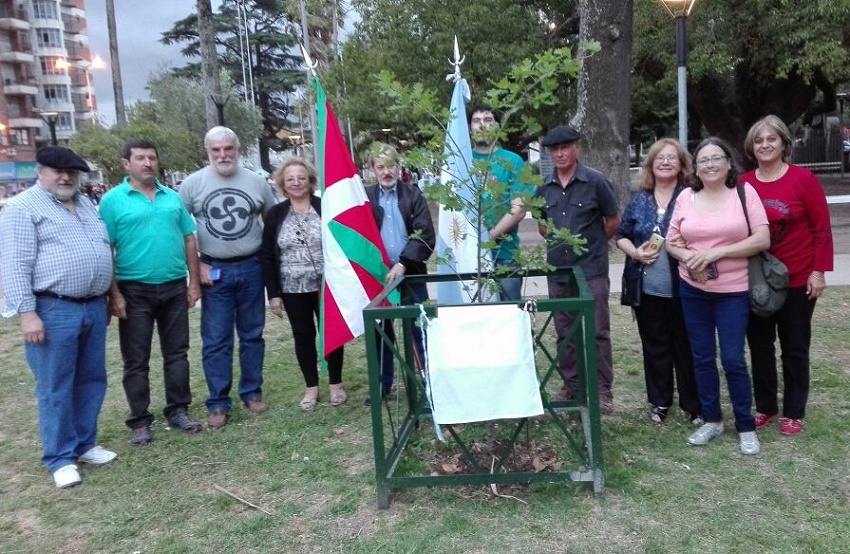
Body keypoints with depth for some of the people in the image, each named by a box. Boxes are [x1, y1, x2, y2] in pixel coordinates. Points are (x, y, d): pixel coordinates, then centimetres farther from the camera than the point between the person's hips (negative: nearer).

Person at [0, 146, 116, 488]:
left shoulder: (86, 204, 16)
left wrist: (107, 297, 19)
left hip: (94, 307, 7)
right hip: (53, 311, -7)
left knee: (91, 380, 13)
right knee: (55, 387, 1)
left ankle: (84, 444, 26)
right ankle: (60, 457, 13)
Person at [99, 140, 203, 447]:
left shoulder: (173, 197, 7)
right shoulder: (113, 200, -4)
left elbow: (189, 240, 10)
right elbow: (105, 250, -7)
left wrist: (194, 281, 4)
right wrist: (114, 294, -12)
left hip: (175, 287, 4)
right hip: (134, 290, -3)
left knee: (177, 353, 11)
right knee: (136, 360, 5)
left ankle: (178, 410, 24)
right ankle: (140, 420, 16)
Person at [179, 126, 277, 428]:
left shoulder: (257, 181, 2)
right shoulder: (192, 184, -2)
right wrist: (196, 265, -5)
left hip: (251, 268, 2)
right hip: (214, 271, -1)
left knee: (252, 334, 11)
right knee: (215, 340, 2)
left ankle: (252, 392, 24)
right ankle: (218, 403, 12)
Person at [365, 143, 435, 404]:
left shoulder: (413, 194, 2)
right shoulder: (365, 196, 3)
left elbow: (426, 236, -6)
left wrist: (403, 263, -16)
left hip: (410, 274, -1)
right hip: (377, 275, 1)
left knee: (421, 329, 3)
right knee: (381, 331, 11)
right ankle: (382, 384, 24)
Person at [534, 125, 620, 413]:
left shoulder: (595, 182, -6)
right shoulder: (544, 189, 6)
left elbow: (613, 221, 2)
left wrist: (592, 242, 5)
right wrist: (558, 240, 8)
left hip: (592, 270, -4)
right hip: (558, 271, 4)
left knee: (597, 332, 0)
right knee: (565, 333, 12)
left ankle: (602, 389, 11)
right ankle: (571, 385, 24)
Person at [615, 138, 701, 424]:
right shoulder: (639, 200, 8)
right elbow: (621, 235, 12)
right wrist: (634, 252, -6)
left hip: (682, 288, -3)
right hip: (648, 289, 3)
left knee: (686, 346, 6)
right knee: (655, 346, 12)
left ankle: (694, 405, 20)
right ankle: (659, 402, 26)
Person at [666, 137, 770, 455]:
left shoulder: (744, 193, -4)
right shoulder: (685, 197, 3)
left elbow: (762, 240, -10)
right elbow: (671, 242, 7)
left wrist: (717, 252, -18)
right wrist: (688, 257, -14)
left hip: (733, 291, -3)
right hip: (693, 290, 3)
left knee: (732, 359, -2)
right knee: (702, 357, 10)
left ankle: (746, 426, 16)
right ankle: (712, 420, 25)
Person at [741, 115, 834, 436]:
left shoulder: (803, 179, -8)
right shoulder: (743, 184, -1)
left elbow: (822, 228, -6)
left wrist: (819, 271, -10)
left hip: (797, 279, -3)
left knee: (794, 348, 9)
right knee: (759, 346, 12)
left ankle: (793, 412, 22)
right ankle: (765, 407, 27)